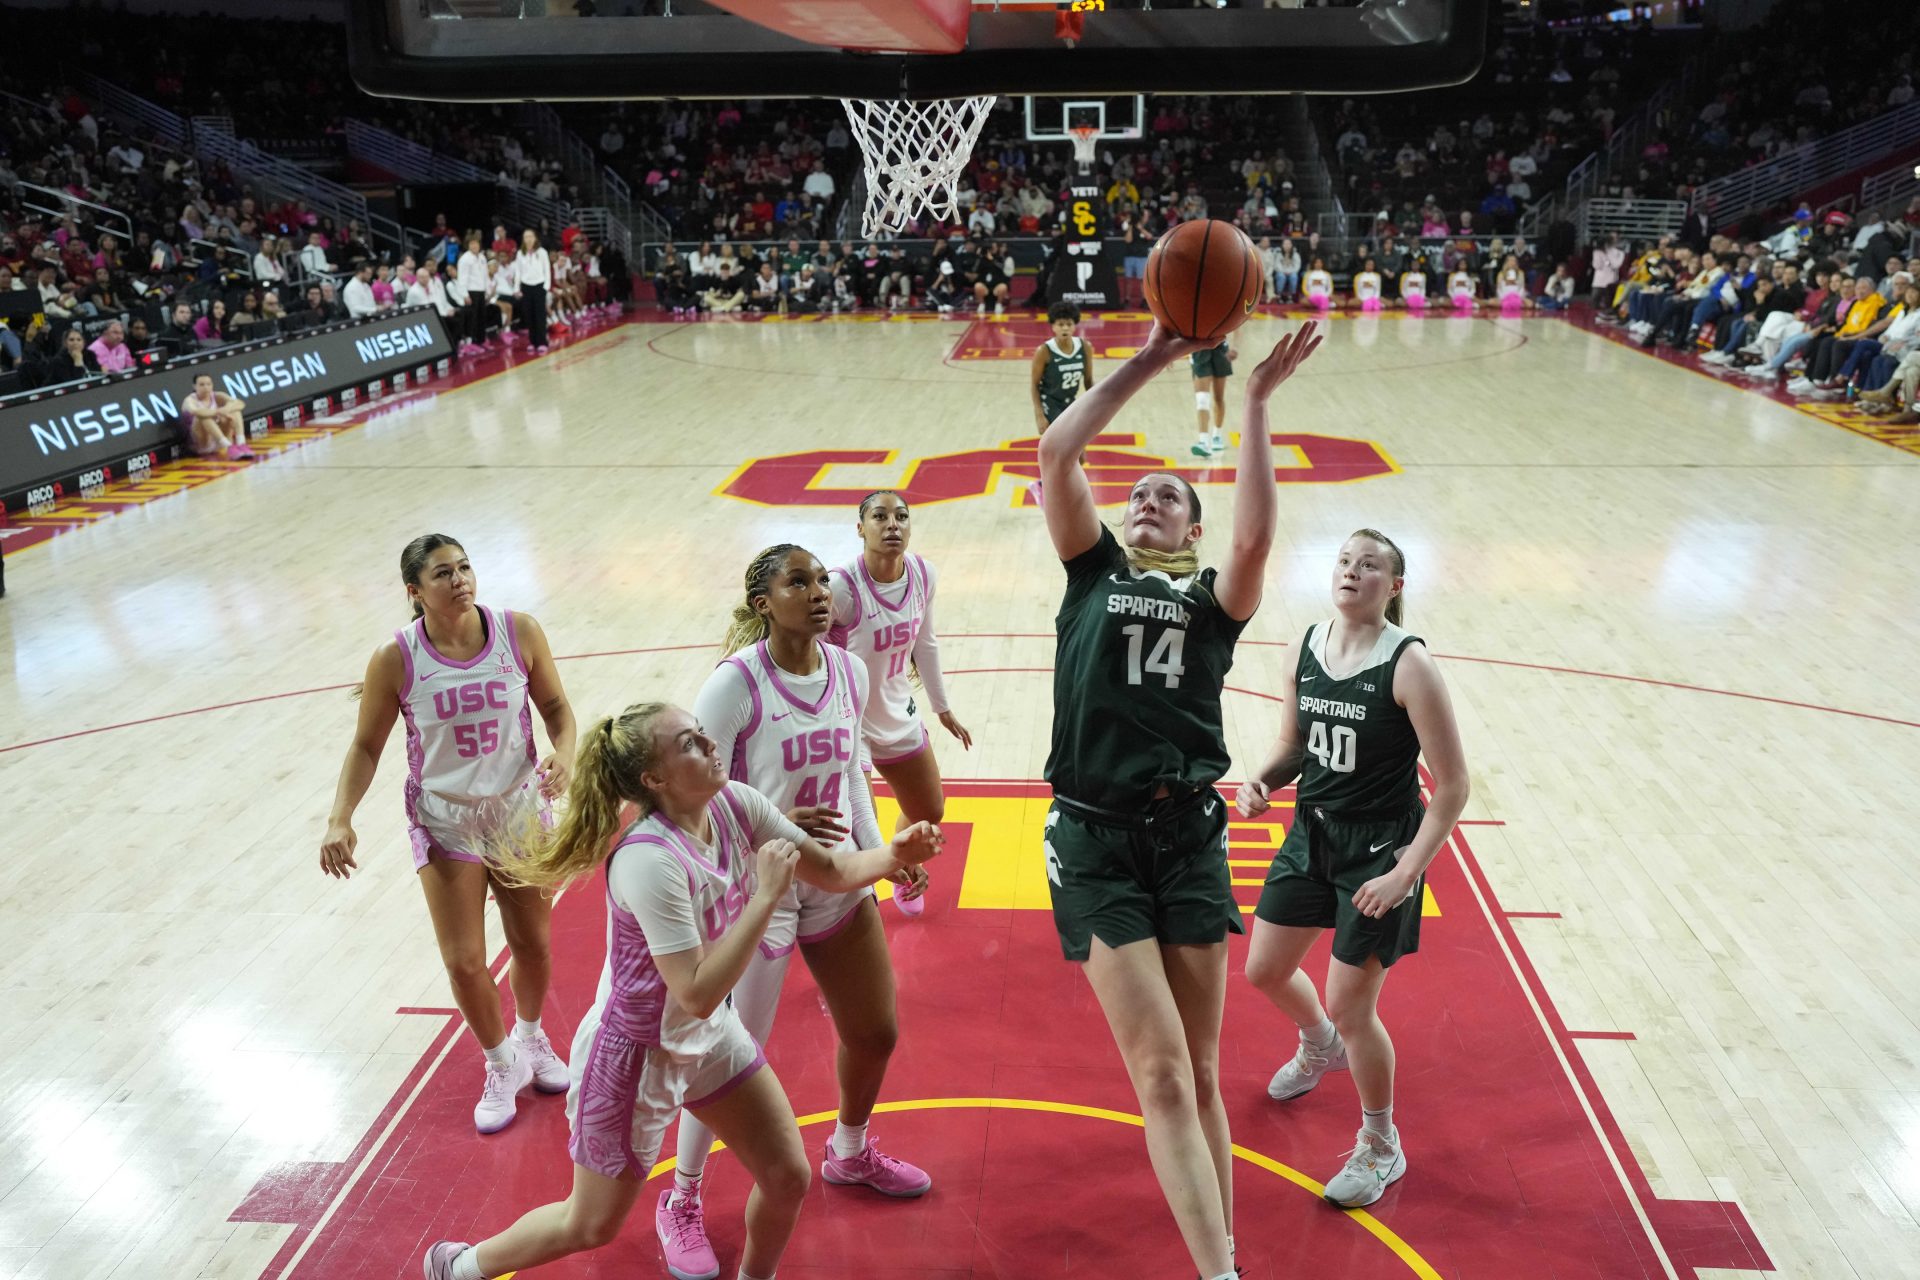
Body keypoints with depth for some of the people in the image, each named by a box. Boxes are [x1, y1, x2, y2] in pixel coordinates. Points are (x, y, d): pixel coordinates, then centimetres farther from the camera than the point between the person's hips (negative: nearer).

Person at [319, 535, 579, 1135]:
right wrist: (340, 819, -17)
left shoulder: (519, 632, -13)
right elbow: (366, 747, -4)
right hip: (445, 821, -1)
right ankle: (502, 1065, 29)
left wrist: (562, 754, -21)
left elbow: (555, 707, -1)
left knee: (533, 945, 15)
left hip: (519, 810, 1)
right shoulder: (395, 659, -15)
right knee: (464, 962, 0)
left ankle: (531, 1038, 46)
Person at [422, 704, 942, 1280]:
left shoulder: (735, 804, -13)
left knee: (788, 1178, 10)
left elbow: (831, 871, -3)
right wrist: (766, 896, -33)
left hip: (709, 1036, 7)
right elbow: (697, 995, -34)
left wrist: (893, 853, -21)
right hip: (638, 1054, -6)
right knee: (590, 1227, 14)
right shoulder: (649, 860, -34)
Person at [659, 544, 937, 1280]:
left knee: (875, 1033, 17)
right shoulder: (737, 681, -19)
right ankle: (680, 1204, 27)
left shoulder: (849, 672, 0)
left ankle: (851, 1154, 47)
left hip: (836, 882, 6)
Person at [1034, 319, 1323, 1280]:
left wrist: (1258, 402, -13)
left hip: (1188, 835, 1)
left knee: (1199, 1077, 6)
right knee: (1162, 1076, -9)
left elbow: (1256, 535, -11)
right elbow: (1054, 453, 0)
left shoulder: (1213, 599, 12)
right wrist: (1147, 363, -1)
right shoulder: (1092, 569, 13)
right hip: (1095, 839, -1)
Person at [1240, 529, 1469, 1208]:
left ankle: (1381, 1148, 26)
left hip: (1380, 848, -6)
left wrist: (1405, 872, -21)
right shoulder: (1309, 645, -2)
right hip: (1312, 831, 6)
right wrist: (1263, 781, -9)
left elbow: (1452, 785, -17)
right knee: (1265, 971, 17)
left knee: (1349, 1008, 0)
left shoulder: (1408, 663, -20)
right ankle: (1319, 1047, 53)